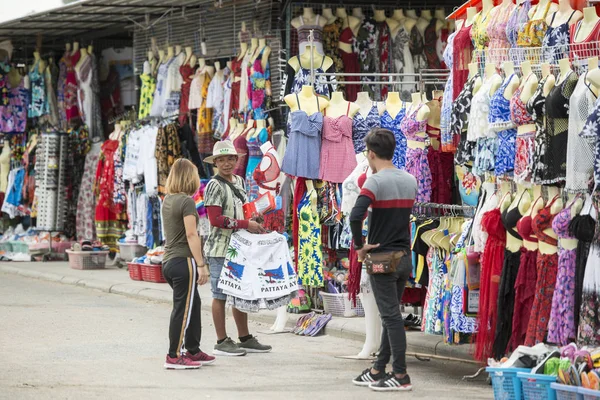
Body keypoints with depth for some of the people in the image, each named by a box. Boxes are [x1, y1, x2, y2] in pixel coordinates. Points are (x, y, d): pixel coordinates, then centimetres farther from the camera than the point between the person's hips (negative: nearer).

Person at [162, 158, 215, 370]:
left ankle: (193, 351, 24)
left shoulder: (167, 200, 12)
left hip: (168, 261, 9)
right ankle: (174, 356, -4)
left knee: (193, 304, 18)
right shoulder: (186, 202, -14)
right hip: (183, 260, -9)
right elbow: (191, 235, -18)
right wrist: (201, 264, -17)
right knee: (183, 309, -5)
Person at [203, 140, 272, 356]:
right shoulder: (215, 186, -12)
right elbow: (215, 219, -19)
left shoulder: (239, 182, 13)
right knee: (221, 295, -2)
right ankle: (222, 342, 2)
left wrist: (256, 227, 8)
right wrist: (246, 224, -18)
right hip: (220, 249, -8)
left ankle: (245, 338, 23)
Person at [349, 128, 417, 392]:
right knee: (391, 315, 14)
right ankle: (378, 372, 21)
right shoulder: (410, 181, 8)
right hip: (404, 258, 7)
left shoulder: (375, 182, -15)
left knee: (391, 316, -4)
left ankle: (401, 376, -3)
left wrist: (359, 246, -14)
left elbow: (356, 216, -26)